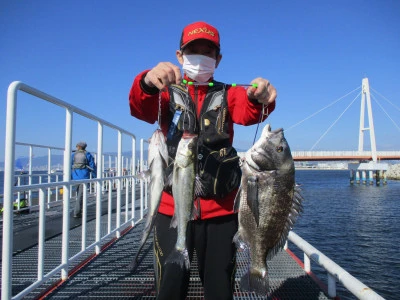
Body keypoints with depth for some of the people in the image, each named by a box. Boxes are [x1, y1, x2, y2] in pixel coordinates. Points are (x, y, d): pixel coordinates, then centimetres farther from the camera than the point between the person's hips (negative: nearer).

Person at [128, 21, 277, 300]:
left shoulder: (227, 94, 10)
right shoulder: (167, 93, 7)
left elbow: (248, 111, -11)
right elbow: (141, 108, -14)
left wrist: (260, 98, -34)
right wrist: (148, 82, -36)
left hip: (221, 209, 1)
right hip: (173, 208, -1)